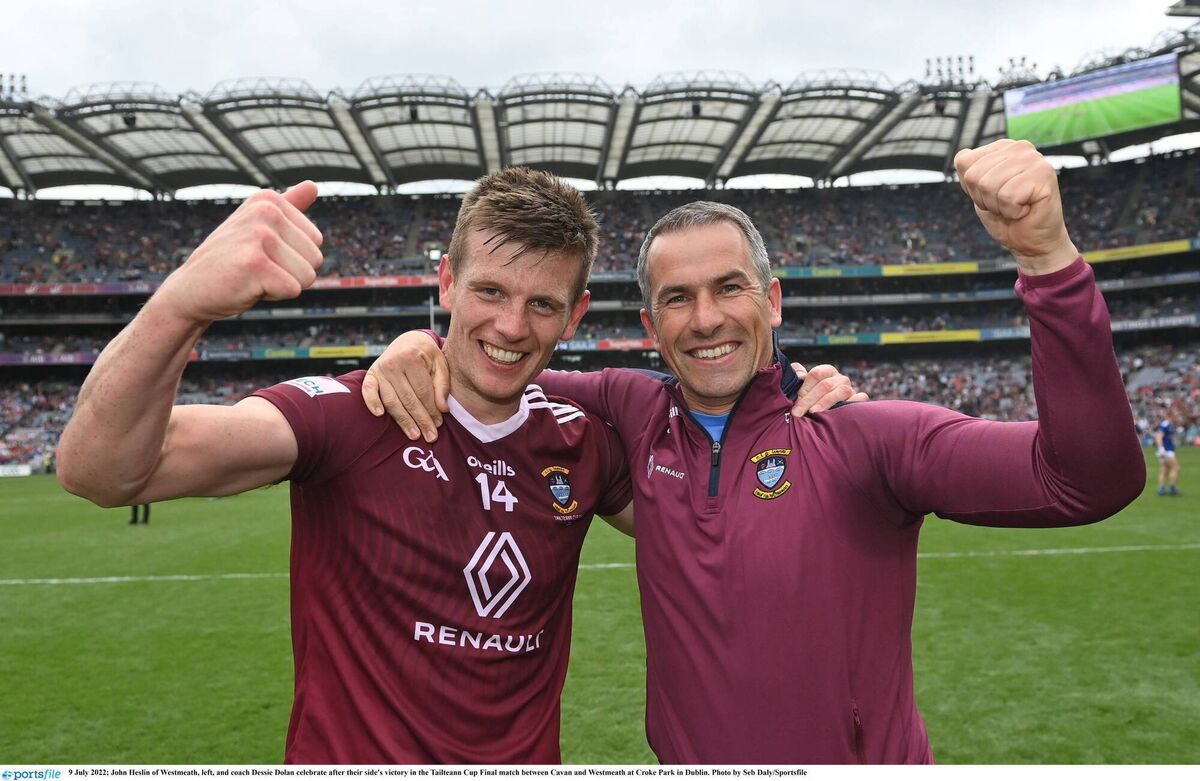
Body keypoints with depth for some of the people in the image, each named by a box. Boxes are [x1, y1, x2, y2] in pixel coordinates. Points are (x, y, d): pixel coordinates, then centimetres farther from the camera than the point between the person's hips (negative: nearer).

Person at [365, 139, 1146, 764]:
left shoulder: (862, 439, -18)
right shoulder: (637, 415, -6)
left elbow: (1090, 480, -27)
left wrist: (1046, 255, -37)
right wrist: (428, 345, -17)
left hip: (862, 756, -3)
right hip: (685, 754, 4)